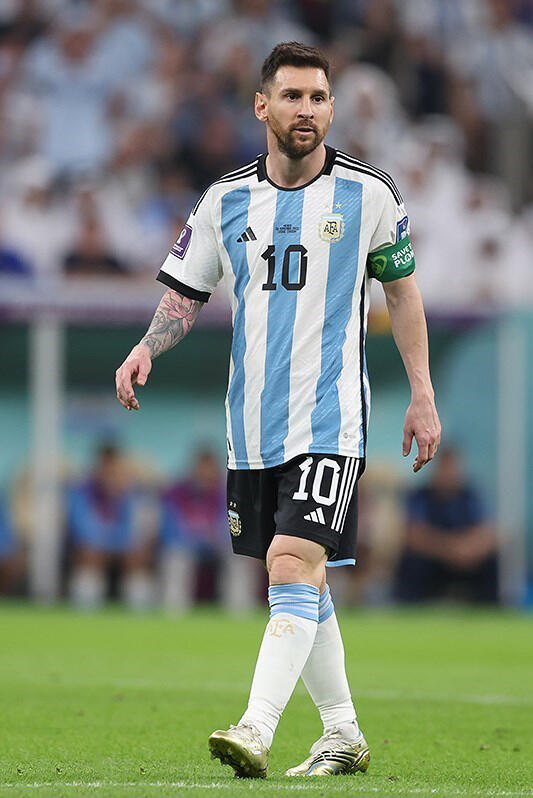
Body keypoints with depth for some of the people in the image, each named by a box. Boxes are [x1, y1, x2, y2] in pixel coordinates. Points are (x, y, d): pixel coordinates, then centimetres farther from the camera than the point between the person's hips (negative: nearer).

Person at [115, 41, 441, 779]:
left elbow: (401, 288, 9)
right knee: (297, 586, 12)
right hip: (253, 426, 4)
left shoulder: (368, 193, -2)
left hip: (330, 420, -4)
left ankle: (255, 733, -28)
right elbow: (186, 291, 12)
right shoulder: (225, 200, 5)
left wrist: (422, 395, 7)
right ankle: (343, 735, 25)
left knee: (294, 567, -19)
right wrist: (146, 349, -8)